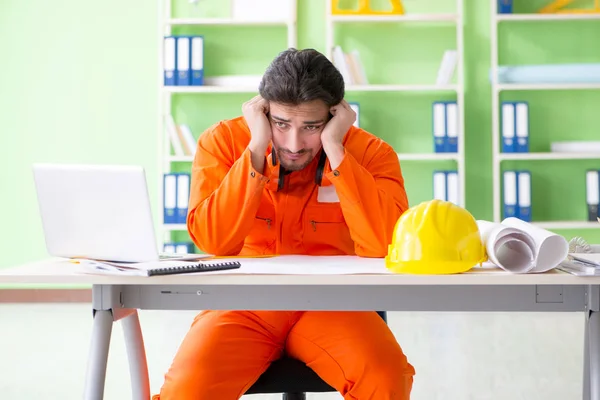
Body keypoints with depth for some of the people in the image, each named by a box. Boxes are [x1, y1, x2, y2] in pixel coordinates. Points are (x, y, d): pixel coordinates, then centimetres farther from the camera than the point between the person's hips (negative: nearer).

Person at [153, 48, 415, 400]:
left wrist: (334, 149, -22)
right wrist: (257, 148, -20)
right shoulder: (224, 141, -4)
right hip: (243, 304, 0)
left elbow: (385, 245, -23)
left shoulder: (370, 153, -6)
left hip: (330, 303, 0)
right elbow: (213, 241, -18)